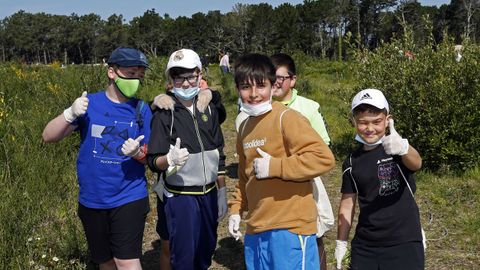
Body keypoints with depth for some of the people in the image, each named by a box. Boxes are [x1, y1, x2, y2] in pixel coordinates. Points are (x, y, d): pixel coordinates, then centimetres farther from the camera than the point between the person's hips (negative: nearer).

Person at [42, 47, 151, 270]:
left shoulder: (141, 109, -2)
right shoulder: (89, 103, -4)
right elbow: (48, 137, -6)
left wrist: (137, 153, -21)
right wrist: (71, 113, -24)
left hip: (129, 198, -1)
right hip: (91, 200, 2)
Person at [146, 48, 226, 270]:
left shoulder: (208, 108, 5)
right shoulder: (164, 114, -10)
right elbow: (153, 161, -12)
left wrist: (222, 193, 12)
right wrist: (169, 159, -34)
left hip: (208, 194, 5)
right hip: (179, 197, -5)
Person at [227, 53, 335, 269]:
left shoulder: (287, 118, -11)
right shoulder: (245, 127, 12)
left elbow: (323, 158, -21)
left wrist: (273, 166, -20)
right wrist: (236, 209, 13)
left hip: (290, 228, -7)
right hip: (256, 230, 8)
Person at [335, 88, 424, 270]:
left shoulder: (396, 149, -6)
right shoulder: (352, 162, 5)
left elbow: (416, 164, -29)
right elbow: (348, 203, 11)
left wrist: (403, 147, -50)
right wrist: (341, 243, 10)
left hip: (405, 244, -3)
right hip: (364, 247, 4)